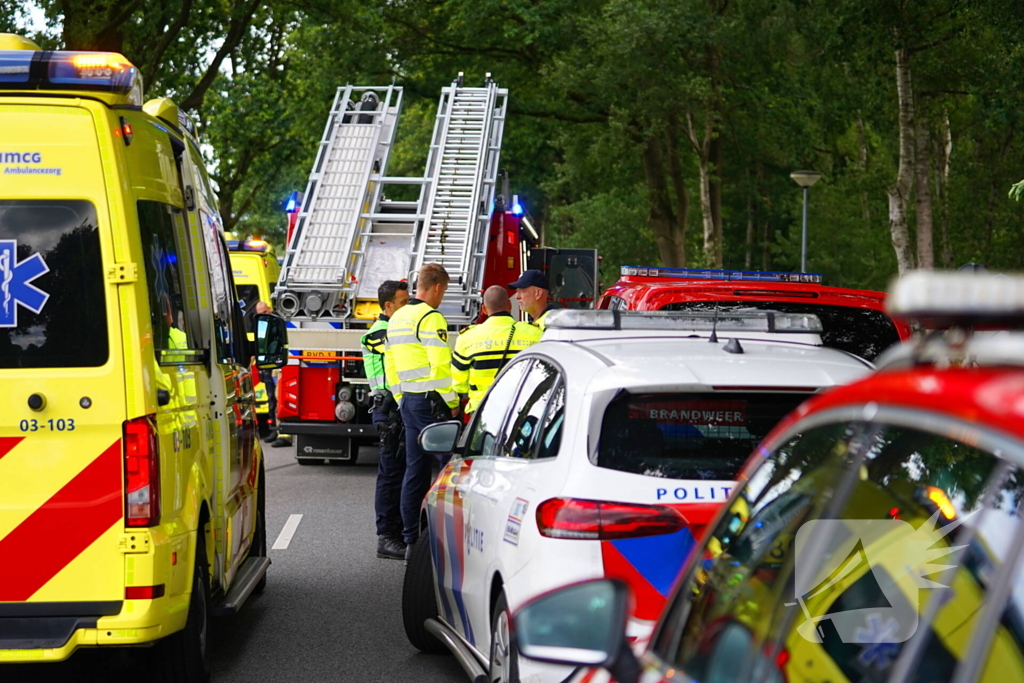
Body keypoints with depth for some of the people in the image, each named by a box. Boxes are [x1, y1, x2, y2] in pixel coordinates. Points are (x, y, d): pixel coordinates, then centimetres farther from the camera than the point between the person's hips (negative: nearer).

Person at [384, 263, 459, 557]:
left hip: (408, 401, 9)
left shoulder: (396, 318, 16)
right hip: (431, 401, -9)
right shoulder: (431, 318, -12)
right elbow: (440, 365, -18)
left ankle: (411, 540, 10)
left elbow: (390, 366, 19)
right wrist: (452, 403, -11)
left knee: (415, 470, 9)